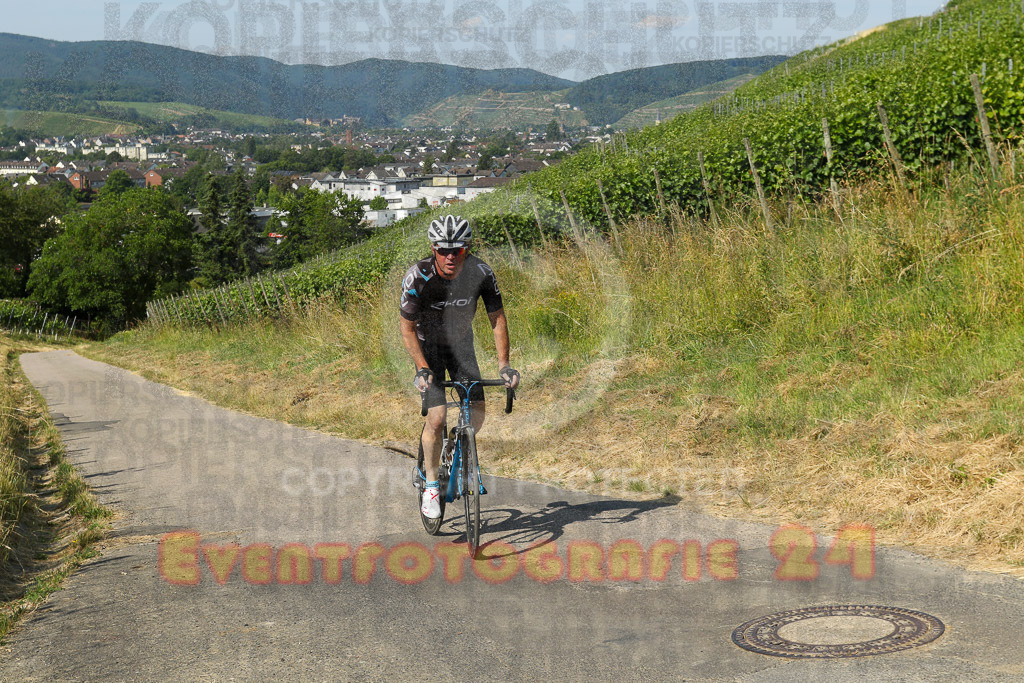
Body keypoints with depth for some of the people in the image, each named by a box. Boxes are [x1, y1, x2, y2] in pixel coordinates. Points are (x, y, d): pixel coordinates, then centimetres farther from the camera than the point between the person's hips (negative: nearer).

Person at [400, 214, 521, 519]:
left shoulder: (481, 273, -23)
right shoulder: (418, 276, -30)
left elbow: (497, 318, -13)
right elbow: (408, 329, -22)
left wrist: (503, 365, -20)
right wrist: (423, 369, -33)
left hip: (461, 343, 3)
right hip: (427, 345, -3)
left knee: (477, 412, -6)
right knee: (437, 416, -17)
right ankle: (430, 482, 2)